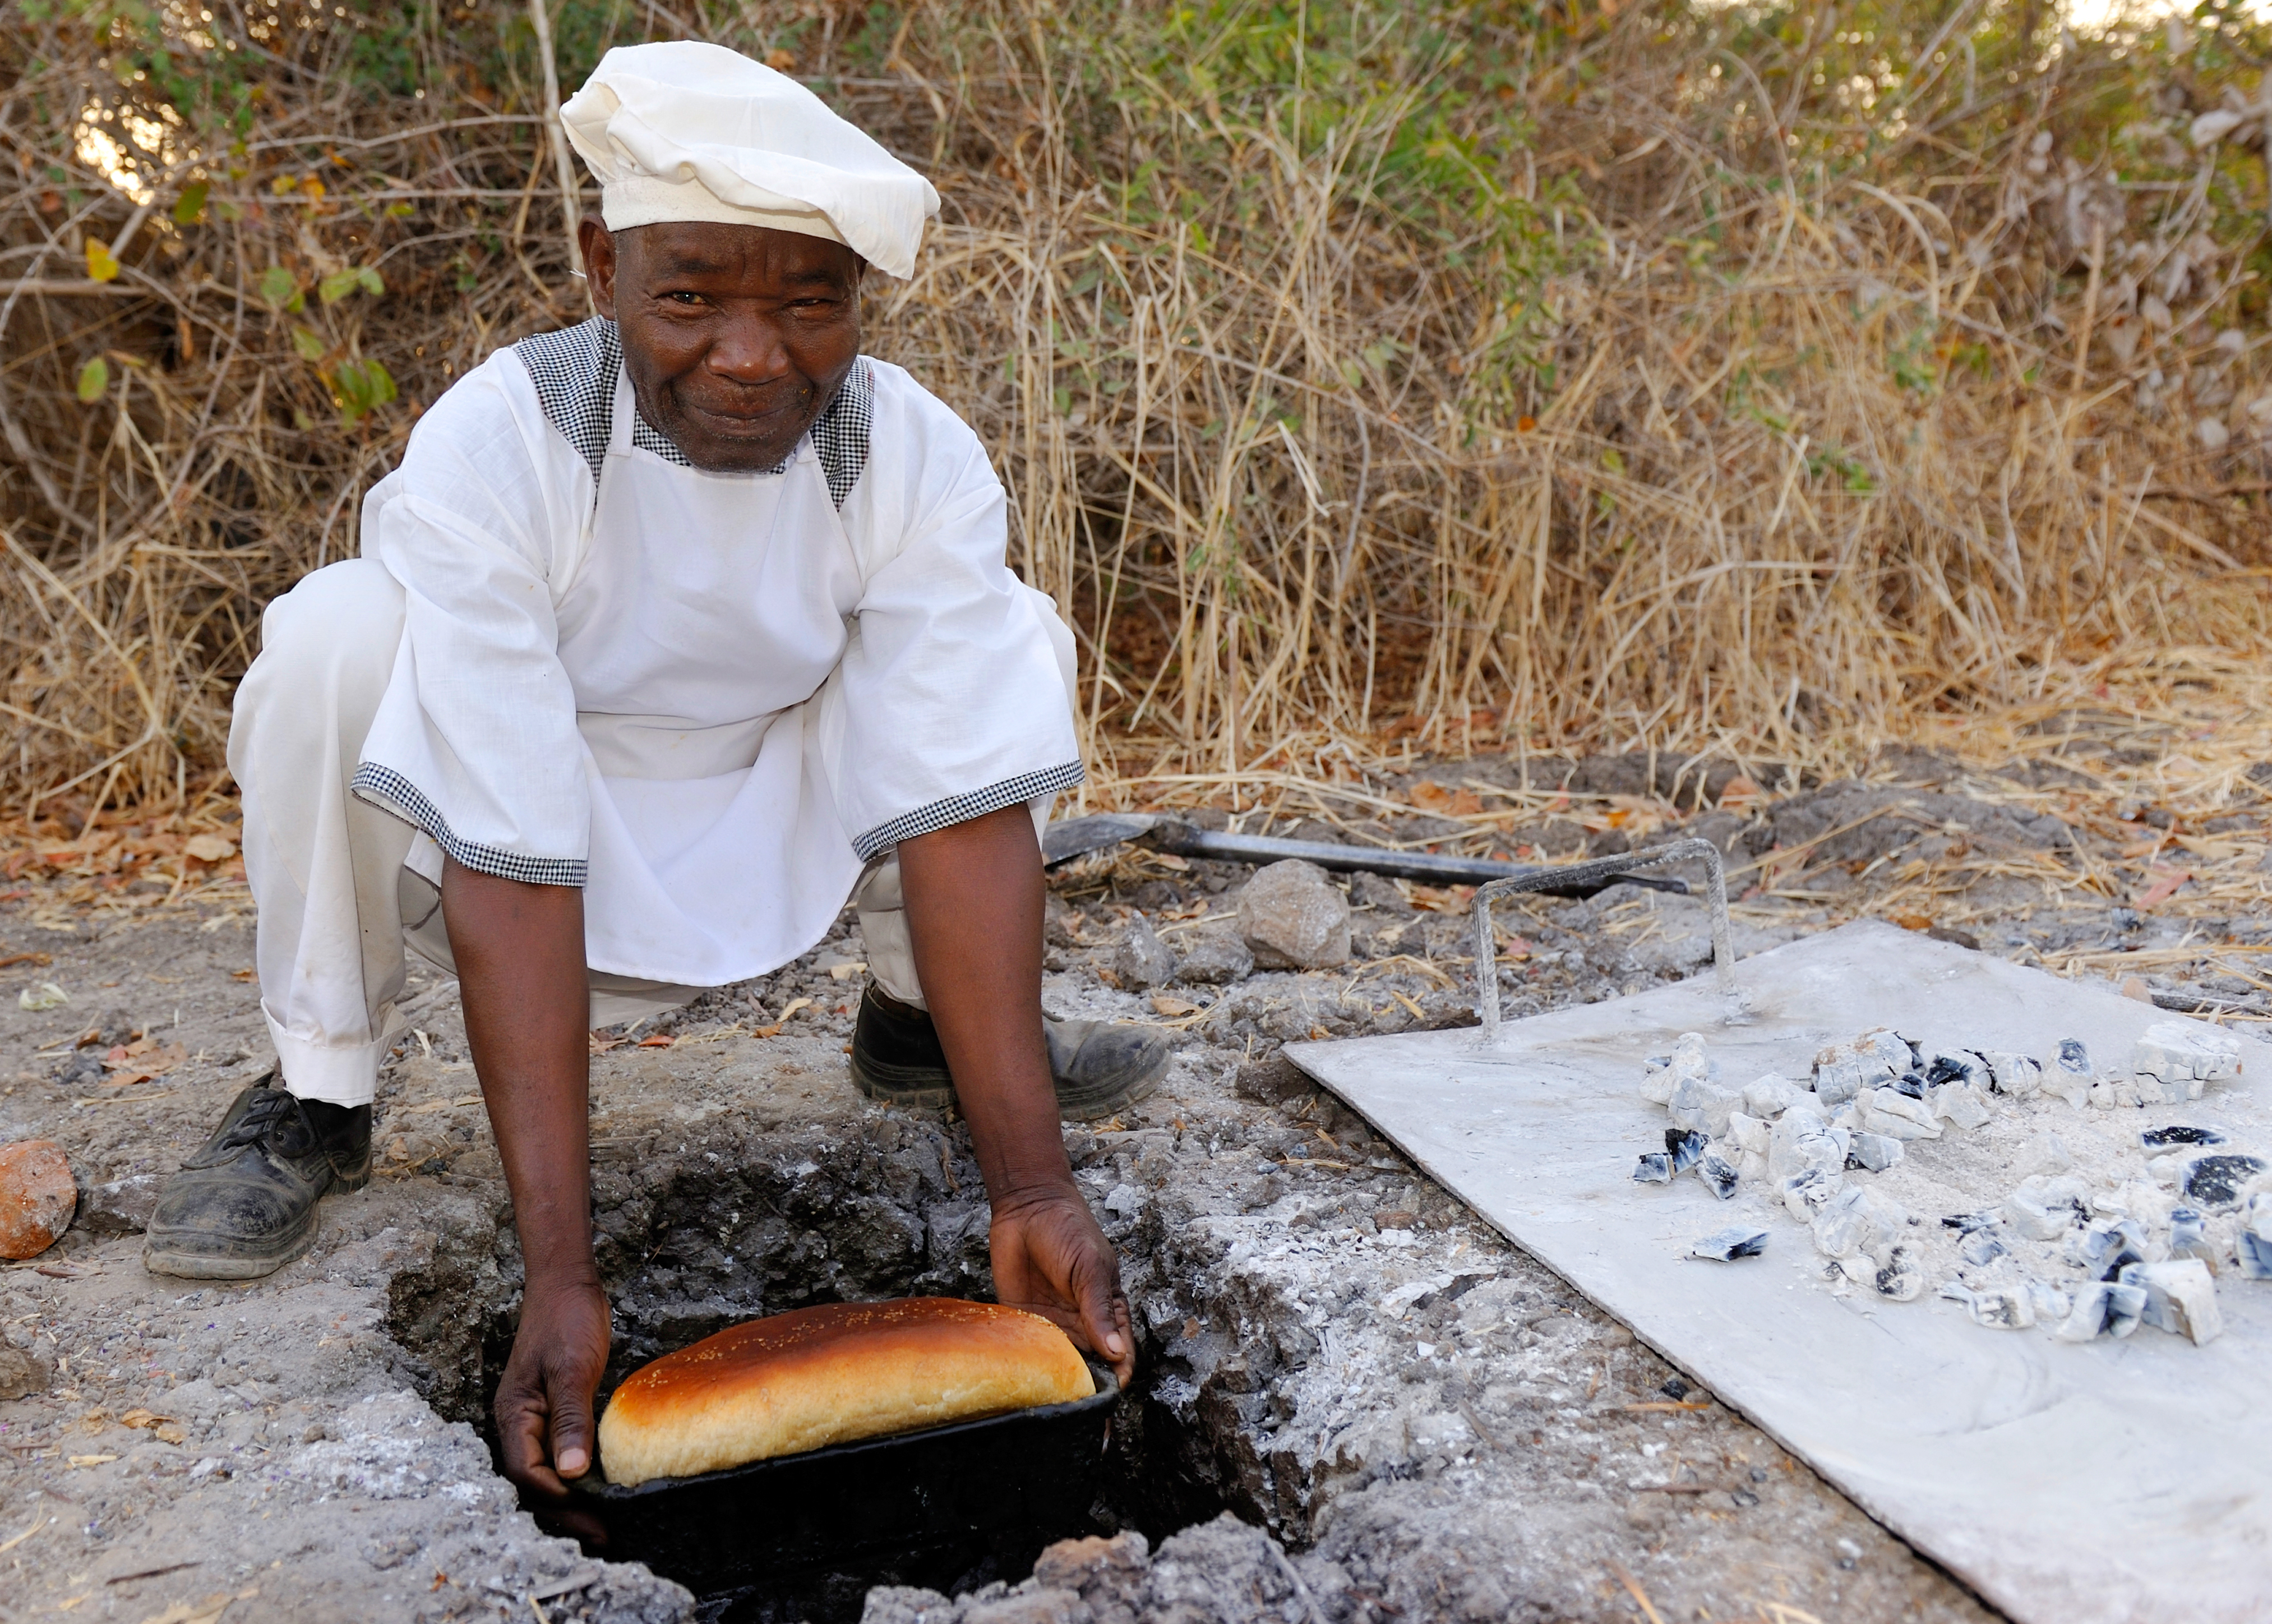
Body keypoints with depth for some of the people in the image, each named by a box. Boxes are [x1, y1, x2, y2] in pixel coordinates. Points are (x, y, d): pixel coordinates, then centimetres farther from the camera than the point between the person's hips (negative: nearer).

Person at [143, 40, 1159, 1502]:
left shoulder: (921, 463, -21)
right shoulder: (492, 451, -29)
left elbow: (967, 813, -28)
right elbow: (508, 873, -34)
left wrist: (1031, 1189, -37)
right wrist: (561, 1275, -40)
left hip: (771, 855, 3)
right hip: (510, 833, -2)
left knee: (1006, 637, -18)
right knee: (339, 640, -31)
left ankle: (918, 1022, 3)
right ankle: (318, 1095, -11)